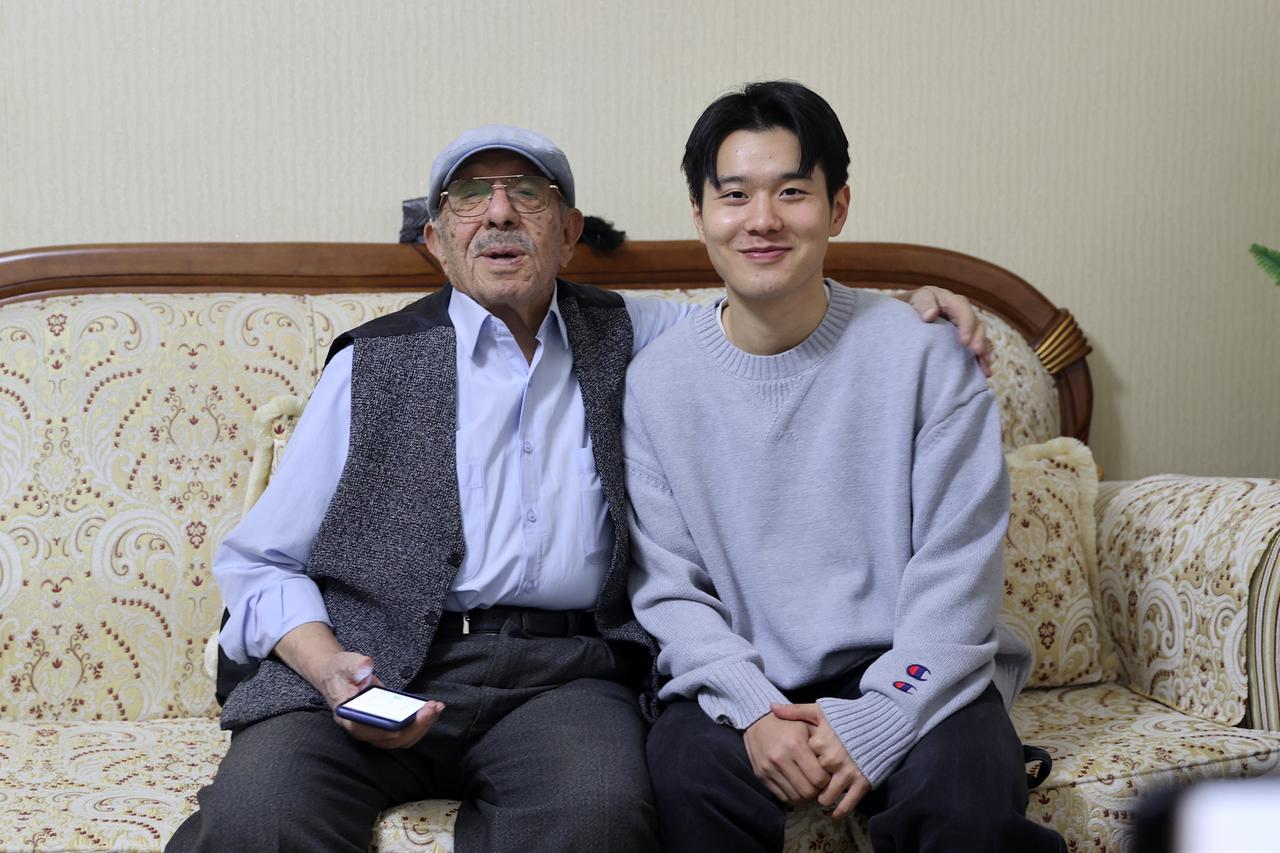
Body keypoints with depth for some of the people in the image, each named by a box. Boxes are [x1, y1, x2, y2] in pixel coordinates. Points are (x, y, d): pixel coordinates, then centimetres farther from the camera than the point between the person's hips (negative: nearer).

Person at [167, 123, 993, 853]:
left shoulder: (625, 337, 17)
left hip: (563, 676, 1)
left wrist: (909, 308, 6)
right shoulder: (375, 363, 11)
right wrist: (326, 666, -11)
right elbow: (258, 560, 10)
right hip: (380, 667, -1)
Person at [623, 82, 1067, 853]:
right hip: (744, 683, 1)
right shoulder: (657, 381, 2)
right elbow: (668, 585, 1)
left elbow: (958, 568, -5)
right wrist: (752, 711, -14)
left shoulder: (924, 356, -3)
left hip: (909, 674, 0)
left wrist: (881, 718, -16)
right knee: (688, 774, -31)